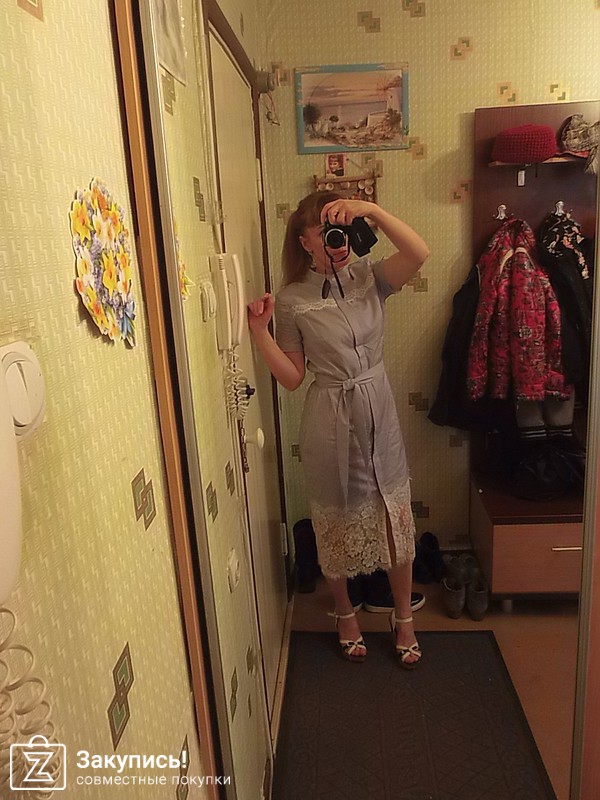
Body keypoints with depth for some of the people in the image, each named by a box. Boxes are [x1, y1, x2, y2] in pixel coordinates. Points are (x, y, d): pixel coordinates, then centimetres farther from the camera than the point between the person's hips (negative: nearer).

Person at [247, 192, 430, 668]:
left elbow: (419, 254, -20)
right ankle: (345, 614, 40)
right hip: (330, 423, -2)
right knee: (337, 524, 14)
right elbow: (292, 377, -7)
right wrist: (260, 330, -18)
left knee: (395, 520, 12)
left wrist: (372, 209, -28)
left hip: (379, 414, 2)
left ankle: (403, 618, 35)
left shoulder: (368, 277, -1)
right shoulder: (292, 300, -6)